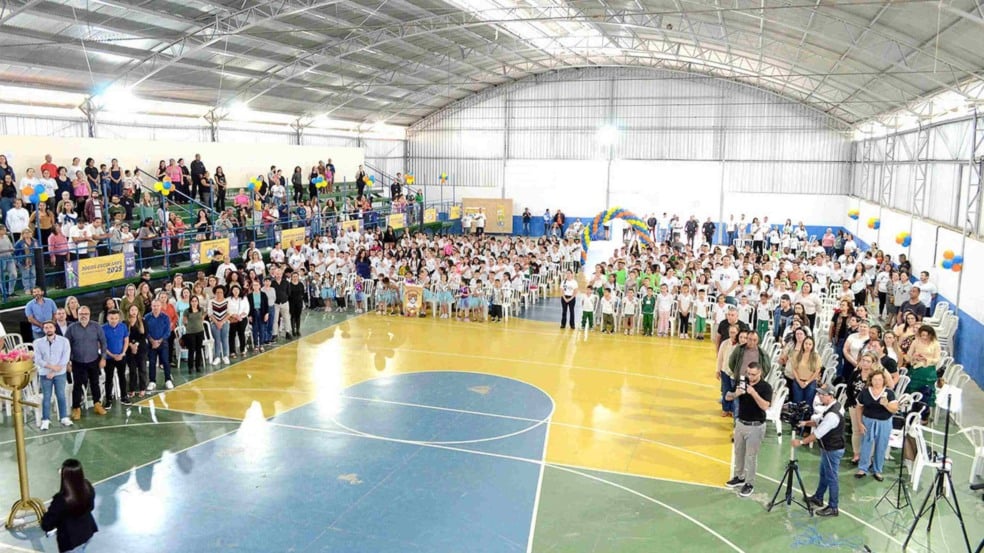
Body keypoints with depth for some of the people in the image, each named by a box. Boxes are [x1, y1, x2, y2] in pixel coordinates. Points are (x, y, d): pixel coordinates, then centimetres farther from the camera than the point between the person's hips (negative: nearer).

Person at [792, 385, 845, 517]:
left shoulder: (832, 415, -30)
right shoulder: (833, 406, 1)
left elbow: (818, 433, -26)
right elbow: (819, 421, 12)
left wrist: (801, 442, -19)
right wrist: (806, 423, -3)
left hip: (832, 450, -10)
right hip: (828, 448, 10)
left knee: (831, 477, 2)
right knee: (823, 474, 23)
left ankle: (833, 508, 15)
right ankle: (818, 497, 39)